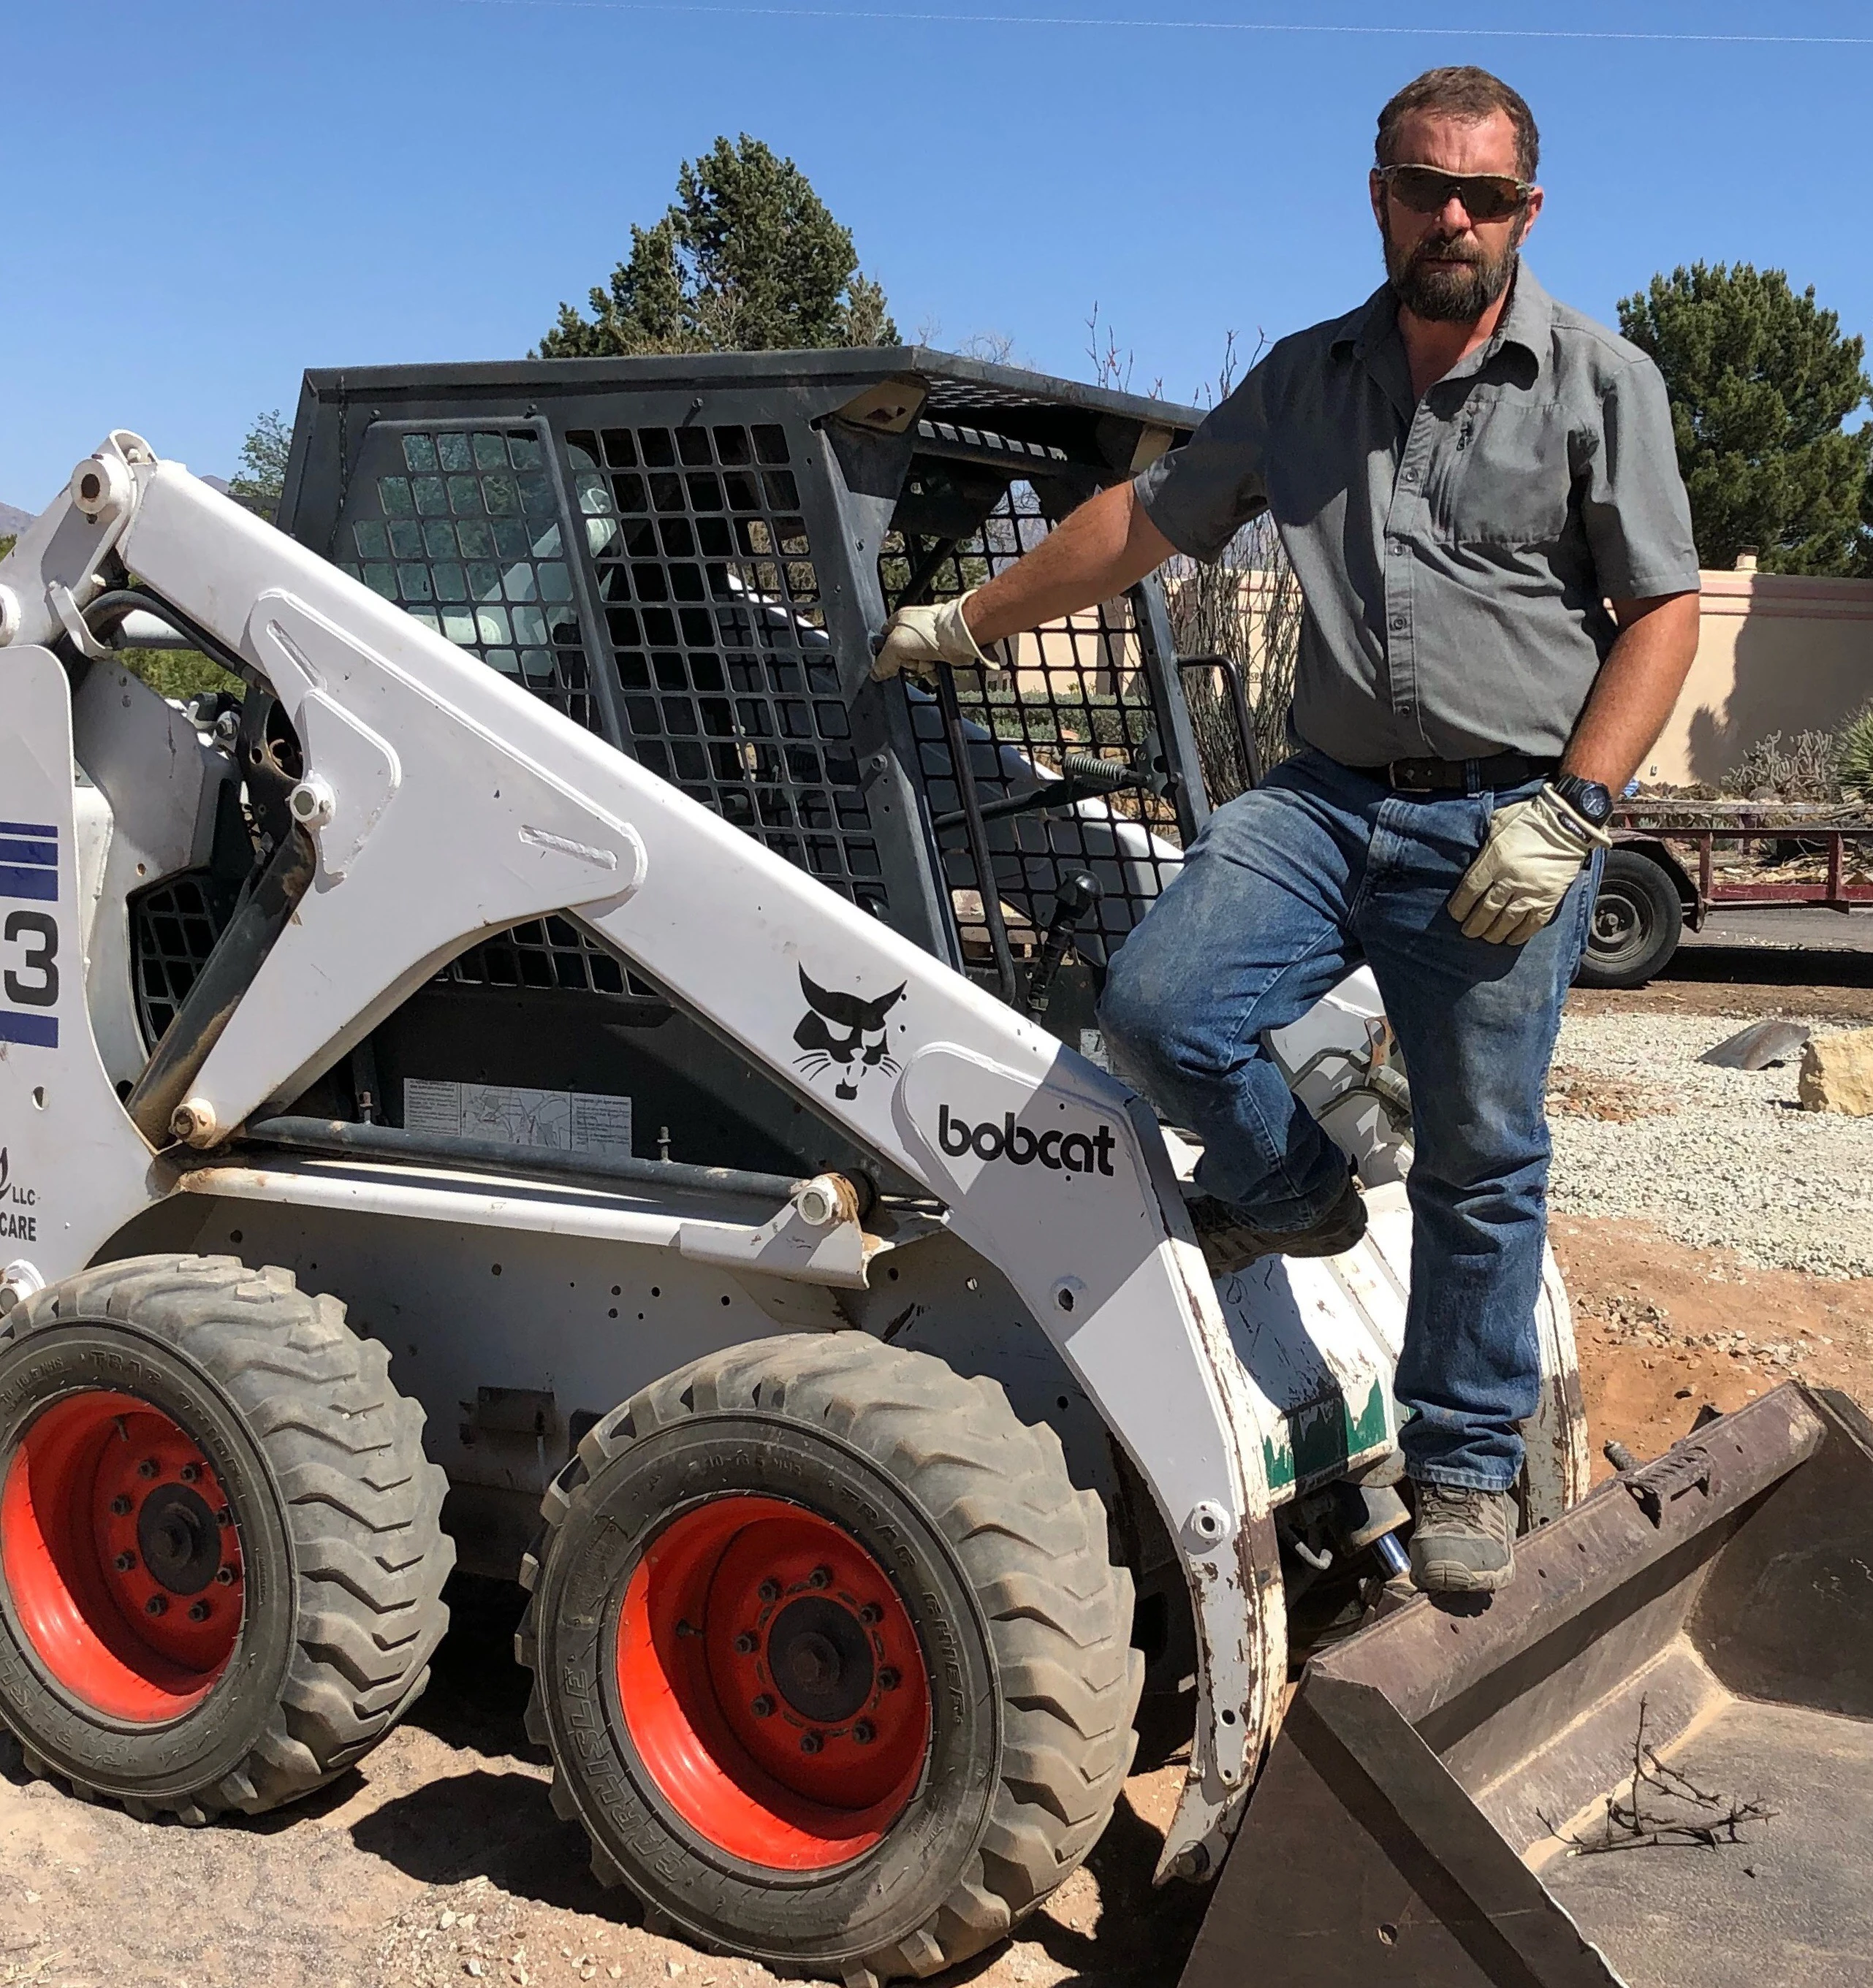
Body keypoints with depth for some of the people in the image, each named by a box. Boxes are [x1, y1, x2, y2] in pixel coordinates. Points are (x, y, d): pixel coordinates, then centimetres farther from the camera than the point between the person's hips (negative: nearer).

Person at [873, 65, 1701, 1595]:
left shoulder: (1600, 382, 4)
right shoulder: (1307, 379, 14)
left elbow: (1662, 615, -1)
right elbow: (1145, 520, 19)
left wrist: (1567, 810, -12)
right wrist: (966, 624, 19)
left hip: (1507, 818, -3)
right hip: (1328, 794, 3)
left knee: (1483, 1164, 2)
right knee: (1158, 1007, -19)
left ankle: (1466, 1465, 20)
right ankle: (1293, 1198, 12)